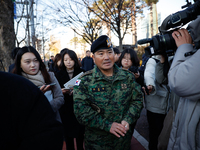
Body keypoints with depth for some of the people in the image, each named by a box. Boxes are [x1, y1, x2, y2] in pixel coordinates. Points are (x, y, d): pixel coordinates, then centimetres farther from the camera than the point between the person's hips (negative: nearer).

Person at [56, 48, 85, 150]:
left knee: (79, 133, 4)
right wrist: (61, 91, -12)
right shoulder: (59, 74, 5)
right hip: (65, 108, 1)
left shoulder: (81, 72, -1)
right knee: (68, 134, 9)